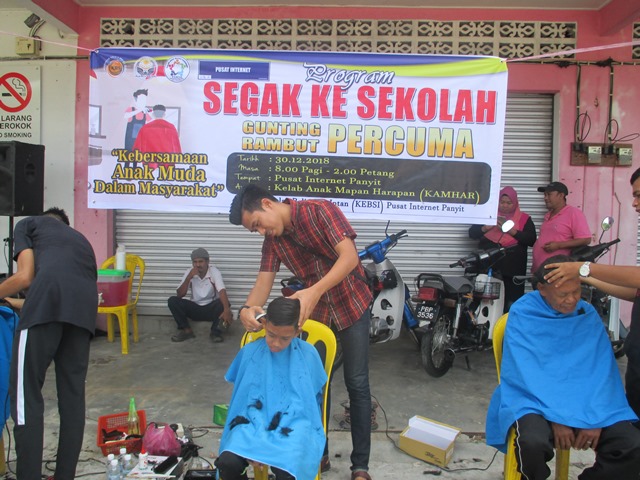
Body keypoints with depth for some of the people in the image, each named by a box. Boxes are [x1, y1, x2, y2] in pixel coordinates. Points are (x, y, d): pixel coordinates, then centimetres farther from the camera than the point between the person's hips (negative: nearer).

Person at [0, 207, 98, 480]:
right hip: (84, 308, 5)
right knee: (72, 395, 12)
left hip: (48, 300, -5)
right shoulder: (80, 239, 40)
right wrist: (22, 305, 46)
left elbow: (25, 276, 12)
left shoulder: (29, 223, 26)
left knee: (26, 394, 3)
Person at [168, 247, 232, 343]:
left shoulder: (214, 272, -15)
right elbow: (179, 295, -11)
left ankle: (215, 331, -19)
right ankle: (186, 330, -12)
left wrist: (227, 310, -50)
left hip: (211, 309, -3)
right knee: (172, 301, -19)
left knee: (223, 303, -34)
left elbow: (222, 291, -32)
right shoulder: (189, 272, -6)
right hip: (194, 309, 3)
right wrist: (189, 277, -24)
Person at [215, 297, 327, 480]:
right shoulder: (249, 352, 3)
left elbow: (313, 398, 6)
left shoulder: (308, 354, -1)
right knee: (227, 463, -27)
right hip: (254, 423, 2)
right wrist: (257, 435, -7)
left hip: (293, 426, -2)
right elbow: (244, 397, 9)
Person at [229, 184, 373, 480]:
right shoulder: (273, 239, -3)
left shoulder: (320, 211, -21)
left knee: (357, 384, -1)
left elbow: (350, 257, -30)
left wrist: (314, 291, -43)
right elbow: (264, 280, -11)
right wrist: (248, 308, -34)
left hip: (352, 304, -5)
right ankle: (320, 454, 25)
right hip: (315, 311, 5)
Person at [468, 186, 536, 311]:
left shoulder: (524, 219, 10)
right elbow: (472, 233, 10)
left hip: (513, 270, -1)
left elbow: (531, 240, -2)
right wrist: (485, 228, -9)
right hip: (488, 268, 1)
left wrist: (512, 231, -14)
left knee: (511, 306, -4)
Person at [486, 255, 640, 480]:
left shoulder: (588, 315, 5)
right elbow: (526, 373, -14)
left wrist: (595, 417, -16)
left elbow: (601, 371, 0)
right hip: (534, 399, -4)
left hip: (585, 401, 4)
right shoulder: (522, 314, -7)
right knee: (532, 443, -35)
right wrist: (556, 417, -23)